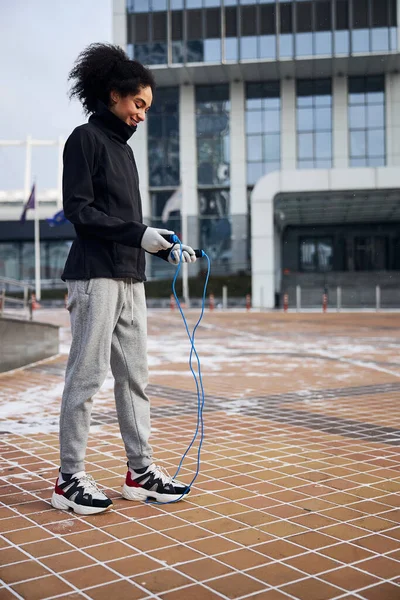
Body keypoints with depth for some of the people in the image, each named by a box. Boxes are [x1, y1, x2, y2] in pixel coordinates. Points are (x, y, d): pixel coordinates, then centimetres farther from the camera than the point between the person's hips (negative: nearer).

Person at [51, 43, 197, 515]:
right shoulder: (86, 138, -3)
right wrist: (139, 234, -16)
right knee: (86, 375, -5)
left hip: (129, 277, 8)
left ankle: (140, 471, 16)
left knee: (134, 374, 9)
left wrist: (166, 249, 11)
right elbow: (78, 210, -12)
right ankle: (69, 479, 4)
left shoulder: (123, 147, 20)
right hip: (95, 276, -8)